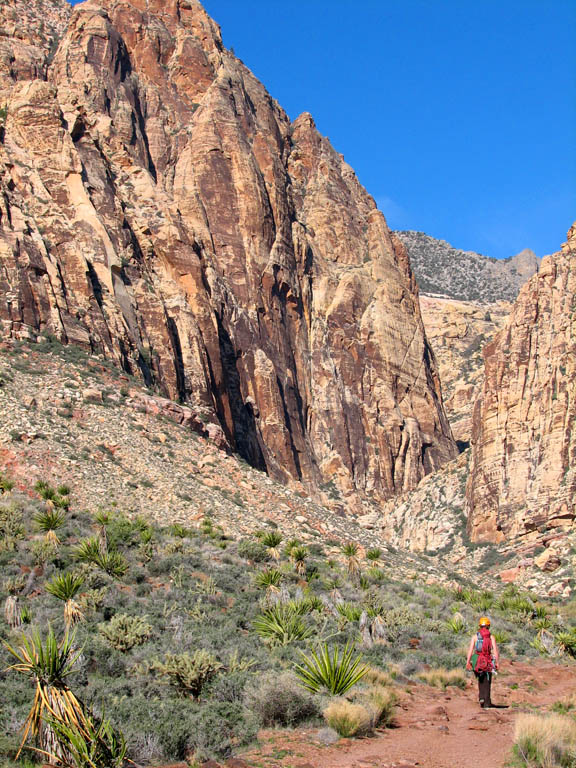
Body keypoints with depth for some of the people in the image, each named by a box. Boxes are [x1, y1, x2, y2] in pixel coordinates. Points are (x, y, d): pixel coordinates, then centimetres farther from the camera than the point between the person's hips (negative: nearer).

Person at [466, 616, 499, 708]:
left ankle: (481, 697, 7)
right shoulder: (491, 637, 2)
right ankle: (486, 703, 5)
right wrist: (497, 662, -3)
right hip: (488, 662, -1)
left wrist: (468, 661, -7)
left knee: (481, 680, 22)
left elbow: (470, 649, -5)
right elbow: (495, 650, -6)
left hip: (477, 661, 1)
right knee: (487, 682, 8)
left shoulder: (475, 636, 2)